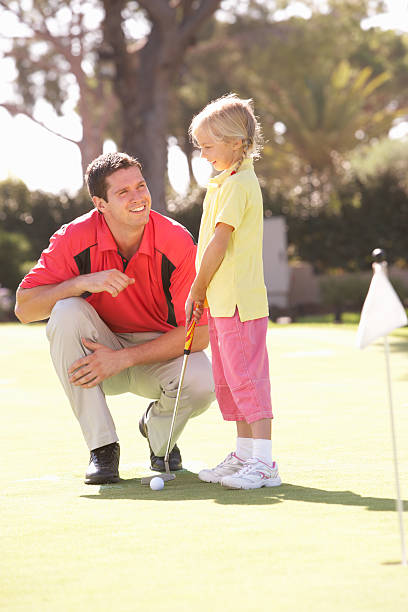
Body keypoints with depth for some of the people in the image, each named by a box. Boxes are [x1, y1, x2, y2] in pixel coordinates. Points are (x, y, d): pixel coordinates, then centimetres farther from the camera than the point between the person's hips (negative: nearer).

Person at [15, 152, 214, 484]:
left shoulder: (177, 242, -18)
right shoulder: (76, 239, -15)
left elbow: (199, 332, -19)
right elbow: (24, 308, -15)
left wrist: (123, 358, -25)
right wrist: (83, 283, -31)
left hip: (159, 352, -1)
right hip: (98, 349, 1)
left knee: (202, 383, -33)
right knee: (66, 312, -30)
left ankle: (158, 429, 8)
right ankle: (102, 446, -21)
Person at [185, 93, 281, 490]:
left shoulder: (237, 185, -14)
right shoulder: (229, 182, 18)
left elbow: (219, 243, -17)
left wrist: (197, 289, -8)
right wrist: (202, 292, 15)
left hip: (239, 301, -10)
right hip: (221, 302, 10)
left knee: (246, 378, -10)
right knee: (230, 380, 15)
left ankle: (264, 464, -10)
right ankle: (244, 455, 23)